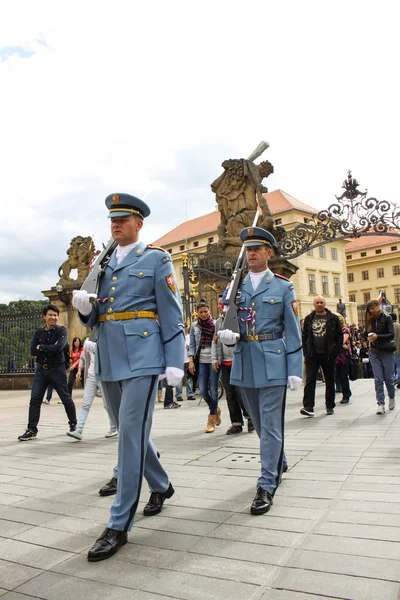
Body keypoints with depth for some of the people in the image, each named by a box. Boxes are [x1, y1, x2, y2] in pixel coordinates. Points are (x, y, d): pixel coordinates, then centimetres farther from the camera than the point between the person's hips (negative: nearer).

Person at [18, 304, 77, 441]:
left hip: (57, 369, -3)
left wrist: (41, 347, -10)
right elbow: (32, 351, -2)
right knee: (35, 399, -2)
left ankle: (73, 424, 24)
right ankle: (32, 430, 4)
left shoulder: (61, 330, -3)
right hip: (41, 369, 3)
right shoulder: (38, 332, 8)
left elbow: (59, 348, -19)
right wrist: (50, 349, -12)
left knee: (66, 399, 6)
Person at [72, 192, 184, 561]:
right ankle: (161, 486, 39)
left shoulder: (156, 259, 1)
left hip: (142, 357, -6)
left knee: (131, 432, -8)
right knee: (129, 431, 16)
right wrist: (84, 306, -6)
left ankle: (119, 526, 2)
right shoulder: (103, 264, 17)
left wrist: (174, 362, -11)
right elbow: (93, 318, 18)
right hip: (109, 360, 7)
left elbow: (172, 314, -4)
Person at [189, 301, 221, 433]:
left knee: (213, 390, -1)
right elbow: (192, 345, 8)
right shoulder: (194, 326, 8)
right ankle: (216, 409, 30)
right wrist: (191, 361, -2)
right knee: (203, 390, 1)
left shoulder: (215, 324, 2)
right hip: (201, 361, 2)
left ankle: (211, 421, 8)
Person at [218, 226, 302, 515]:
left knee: (270, 423, -3)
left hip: (272, 361, -4)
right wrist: (225, 334, -13)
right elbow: (226, 321, 11)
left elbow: (293, 330, -2)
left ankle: (267, 486, 6)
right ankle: (279, 461, 41)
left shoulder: (283, 286, 2)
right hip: (244, 362, 4)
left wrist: (295, 369, -8)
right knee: (259, 422, 17)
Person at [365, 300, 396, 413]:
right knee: (378, 379, -2)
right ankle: (380, 404, 1)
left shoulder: (387, 318, -5)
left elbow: (392, 335, -13)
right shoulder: (371, 320, 9)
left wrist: (377, 337, -23)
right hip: (374, 353, 3)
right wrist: (370, 338, -10)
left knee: (388, 378, 6)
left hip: (387, 352, -3)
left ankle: (391, 397, 32)